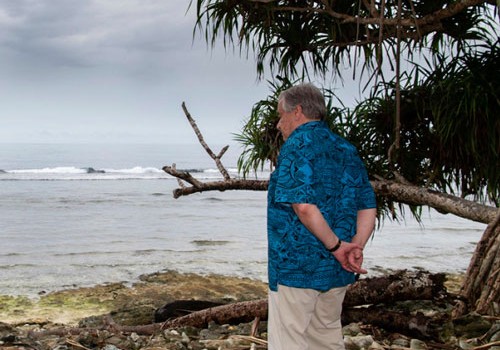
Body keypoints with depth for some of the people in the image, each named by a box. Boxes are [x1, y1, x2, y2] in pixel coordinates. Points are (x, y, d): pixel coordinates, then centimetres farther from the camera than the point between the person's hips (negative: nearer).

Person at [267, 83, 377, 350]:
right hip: (336, 270, 8)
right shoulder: (347, 150, 13)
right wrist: (356, 246, -6)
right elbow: (368, 207, 7)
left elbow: (303, 205, -24)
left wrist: (336, 246, -17)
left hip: (296, 266, -8)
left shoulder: (297, 145, -11)